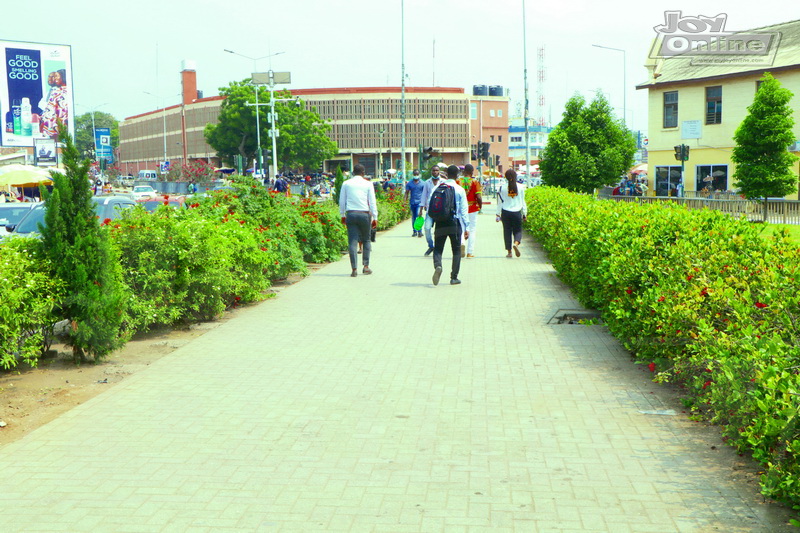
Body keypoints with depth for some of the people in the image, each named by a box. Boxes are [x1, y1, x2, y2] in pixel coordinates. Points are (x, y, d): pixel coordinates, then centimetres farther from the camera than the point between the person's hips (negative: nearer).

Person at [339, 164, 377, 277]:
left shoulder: (346, 184, 7)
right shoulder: (367, 184, 3)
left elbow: (342, 201, 10)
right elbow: (372, 202, 0)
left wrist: (342, 215, 19)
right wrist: (375, 217, 3)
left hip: (350, 214, 1)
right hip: (364, 214, -1)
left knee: (352, 242, 0)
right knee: (366, 240, 13)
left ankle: (354, 269, -6)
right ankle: (366, 266, 8)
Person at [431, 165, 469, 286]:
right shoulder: (459, 190, -3)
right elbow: (464, 209, -4)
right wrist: (466, 227, 0)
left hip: (440, 223, 1)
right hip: (455, 223, -1)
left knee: (438, 248, 7)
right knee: (456, 250, 10)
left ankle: (437, 266, -24)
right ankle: (454, 277, 8)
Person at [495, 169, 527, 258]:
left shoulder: (502, 187, -4)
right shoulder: (520, 187, -1)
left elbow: (500, 202, 0)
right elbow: (523, 202, 4)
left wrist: (498, 214, 6)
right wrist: (525, 214, 11)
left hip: (505, 213, 0)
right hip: (517, 213, 0)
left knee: (507, 231, 8)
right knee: (517, 230, 10)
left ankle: (509, 251, 7)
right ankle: (516, 243, -20)